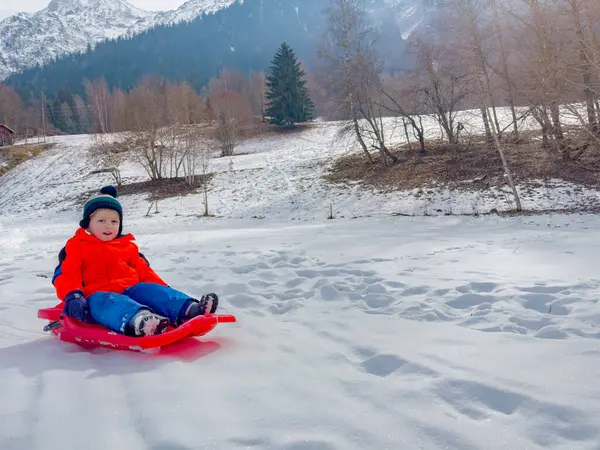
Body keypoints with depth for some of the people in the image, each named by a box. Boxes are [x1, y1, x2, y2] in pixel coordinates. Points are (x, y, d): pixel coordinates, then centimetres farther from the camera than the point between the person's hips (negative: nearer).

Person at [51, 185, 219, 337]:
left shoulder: (128, 246, 25)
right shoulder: (76, 246, 14)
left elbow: (144, 271, 24)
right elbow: (67, 275, 3)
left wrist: (164, 288, 8)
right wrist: (72, 297, -18)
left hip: (131, 289, 5)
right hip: (98, 294, -4)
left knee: (151, 291, -26)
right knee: (109, 303, -39)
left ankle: (188, 310, -50)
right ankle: (137, 320, -73)